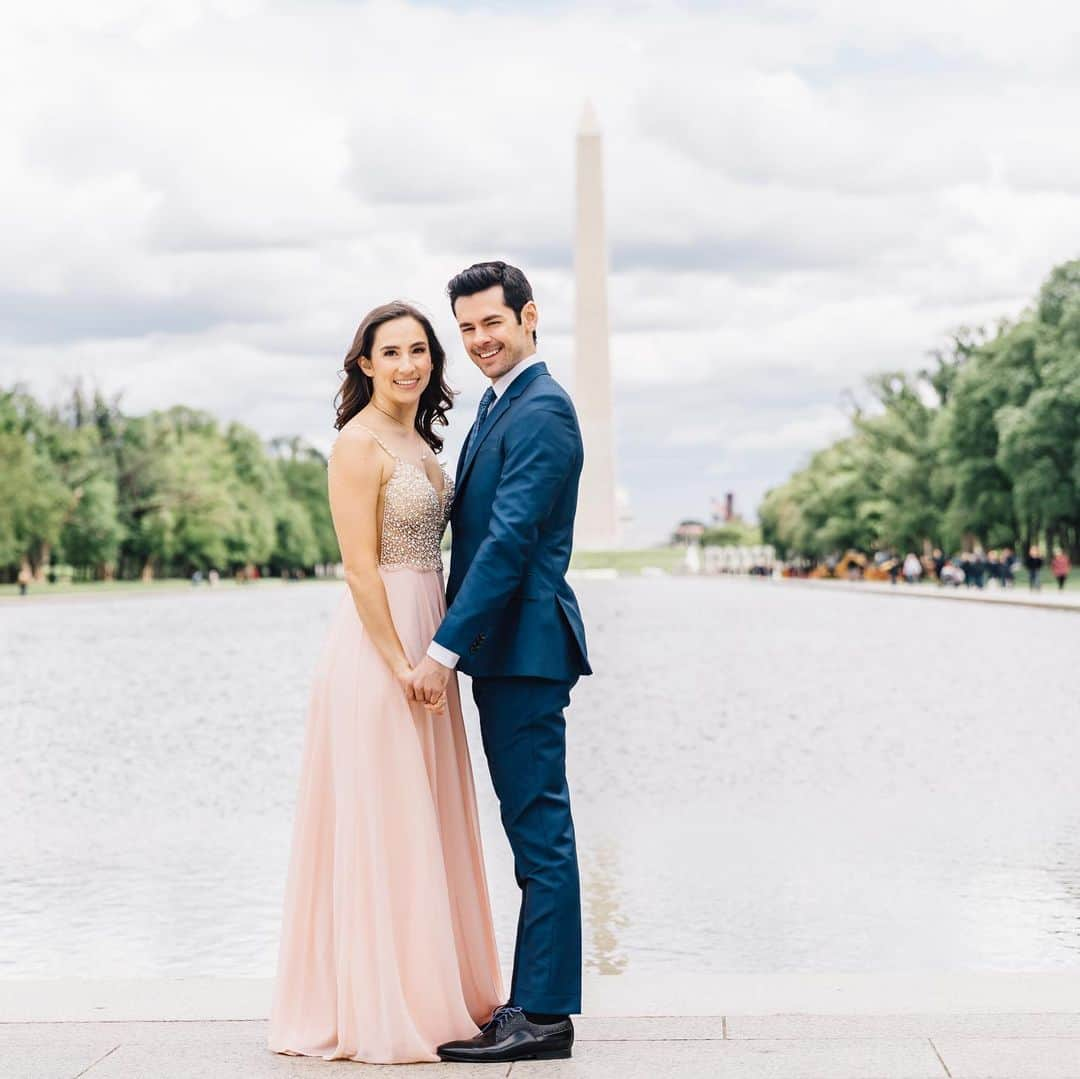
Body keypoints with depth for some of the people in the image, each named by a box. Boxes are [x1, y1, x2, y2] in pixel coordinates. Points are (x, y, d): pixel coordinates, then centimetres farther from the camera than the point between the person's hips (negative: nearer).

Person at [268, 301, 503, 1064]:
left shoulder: (419, 439, 14)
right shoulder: (360, 444, -12)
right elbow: (361, 569, -16)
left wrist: (434, 653, 12)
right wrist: (403, 665, -18)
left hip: (423, 639, 9)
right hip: (380, 641, -9)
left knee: (425, 822, 13)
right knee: (382, 824, -3)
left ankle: (430, 990, 23)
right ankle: (379, 1008, 5)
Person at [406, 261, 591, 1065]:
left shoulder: (542, 411, -14)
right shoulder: (499, 404, 18)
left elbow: (509, 539, -20)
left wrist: (445, 648, -20)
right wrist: (457, 644, 15)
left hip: (525, 644, -10)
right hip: (503, 648, 10)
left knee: (540, 831, -5)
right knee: (533, 829, 13)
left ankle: (544, 1016, 0)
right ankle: (534, 1000, 20)